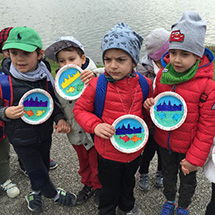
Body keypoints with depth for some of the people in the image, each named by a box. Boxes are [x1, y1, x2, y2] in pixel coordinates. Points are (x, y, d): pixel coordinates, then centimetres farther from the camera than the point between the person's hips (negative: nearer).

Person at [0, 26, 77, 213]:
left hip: (44, 133, 4)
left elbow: (53, 102, 1)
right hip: (22, 139, -4)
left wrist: (60, 118, -15)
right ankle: (54, 195, 39)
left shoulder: (45, 76, -9)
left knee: (43, 167, 24)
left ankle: (35, 193, 55)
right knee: (38, 173, 8)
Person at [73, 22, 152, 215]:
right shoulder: (97, 85, -21)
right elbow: (80, 109, -8)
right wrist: (95, 125, -23)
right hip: (108, 150, -3)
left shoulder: (144, 84, -10)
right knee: (110, 188, 19)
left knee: (129, 181, 31)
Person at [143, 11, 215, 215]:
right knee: (168, 174, 28)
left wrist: (196, 158, -17)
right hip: (164, 141, 4)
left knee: (187, 179, 23)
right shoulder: (163, 74, -11)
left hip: (188, 147, -3)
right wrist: (151, 104, -17)